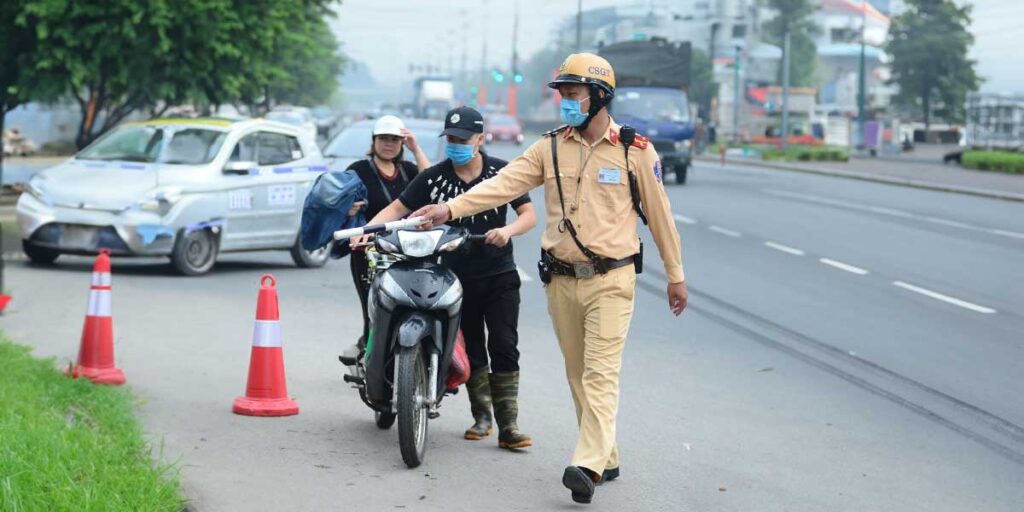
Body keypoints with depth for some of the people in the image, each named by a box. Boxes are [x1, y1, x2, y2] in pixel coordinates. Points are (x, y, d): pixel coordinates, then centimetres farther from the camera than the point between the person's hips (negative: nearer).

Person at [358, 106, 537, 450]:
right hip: (458, 277, 2)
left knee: (504, 348, -8)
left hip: (500, 277, -1)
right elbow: (398, 208, -2)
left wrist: (508, 230, -28)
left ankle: (508, 426, -9)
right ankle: (481, 417, 25)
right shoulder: (433, 178, 0)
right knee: (472, 350, 10)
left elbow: (529, 215, -6)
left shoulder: (502, 172, -3)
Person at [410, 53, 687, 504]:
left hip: (610, 280, -5)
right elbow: (504, 184, -7)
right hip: (562, 280, 5)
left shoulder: (635, 151, -4)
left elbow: (658, 213, 3)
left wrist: (675, 274, 8)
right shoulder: (551, 147, 4)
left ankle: (588, 465, -23)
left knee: (600, 373, -14)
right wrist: (451, 208, -21)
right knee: (578, 376, 11)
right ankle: (607, 459, 22)